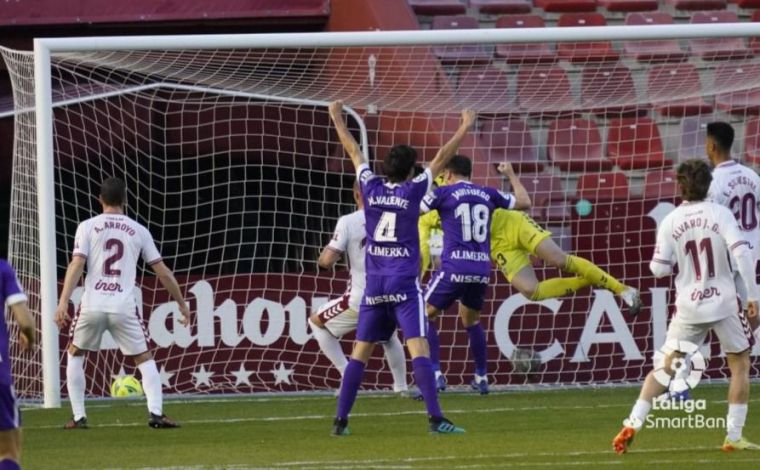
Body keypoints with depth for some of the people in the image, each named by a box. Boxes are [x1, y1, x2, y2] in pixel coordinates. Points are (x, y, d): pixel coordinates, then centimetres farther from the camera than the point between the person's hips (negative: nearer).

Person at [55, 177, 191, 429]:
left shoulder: (88, 227, 5)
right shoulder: (138, 231, 9)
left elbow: (77, 264, -7)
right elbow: (162, 271, 12)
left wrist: (63, 302, -11)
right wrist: (181, 303, 22)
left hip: (92, 305, 0)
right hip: (124, 307, 0)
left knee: (75, 354, 21)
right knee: (144, 358, 12)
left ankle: (78, 416, 14)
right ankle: (156, 413, -6)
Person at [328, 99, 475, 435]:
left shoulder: (371, 188, 4)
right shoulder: (412, 191, -5)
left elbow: (353, 151, 17)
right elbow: (441, 159, 0)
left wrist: (337, 119, 30)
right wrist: (464, 129, 9)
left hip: (374, 284, 4)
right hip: (404, 284, -4)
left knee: (360, 353, 8)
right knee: (418, 348, -12)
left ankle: (340, 420, 6)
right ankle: (435, 417, -21)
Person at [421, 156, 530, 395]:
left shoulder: (444, 193, 0)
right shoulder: (488, 194, 12)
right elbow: (524, 202, 24)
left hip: (454, 267, -5)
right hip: (482, 269, 5)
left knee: (424, 316, 5)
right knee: (471, 321, 25)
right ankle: (482, 377, 24)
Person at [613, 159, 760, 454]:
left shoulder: (670, 222, -2)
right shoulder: (720, 214, -6)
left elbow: (659, 269, -3)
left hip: (688, 307, 2)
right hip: (723, 302, -2)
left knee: (666, 368, 11)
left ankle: (633, 424, -1)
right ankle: (734, 436, 9)